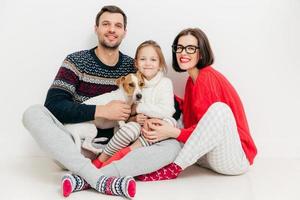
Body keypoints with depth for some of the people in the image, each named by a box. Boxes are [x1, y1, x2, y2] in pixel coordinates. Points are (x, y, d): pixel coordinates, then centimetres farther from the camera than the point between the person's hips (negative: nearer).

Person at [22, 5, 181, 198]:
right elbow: (53, 106, -15)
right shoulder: (76, 61, -3)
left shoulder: (133, 67, 4)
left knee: (173, 145, -19)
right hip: (76, 147, -1)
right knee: (33, 113, -25)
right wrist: (102, 111, -23)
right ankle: (100, 179, -34)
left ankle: (83, 178, -28)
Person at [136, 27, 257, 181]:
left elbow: (211, 123, -19)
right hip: (213, 157, 8)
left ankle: (174, 168, -25)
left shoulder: (207, 77, -15)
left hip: (236, 159, -8)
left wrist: (173, 132, -29)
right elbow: (191, 115, 8)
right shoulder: (192, 80, 10)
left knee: (219, 109, -34)